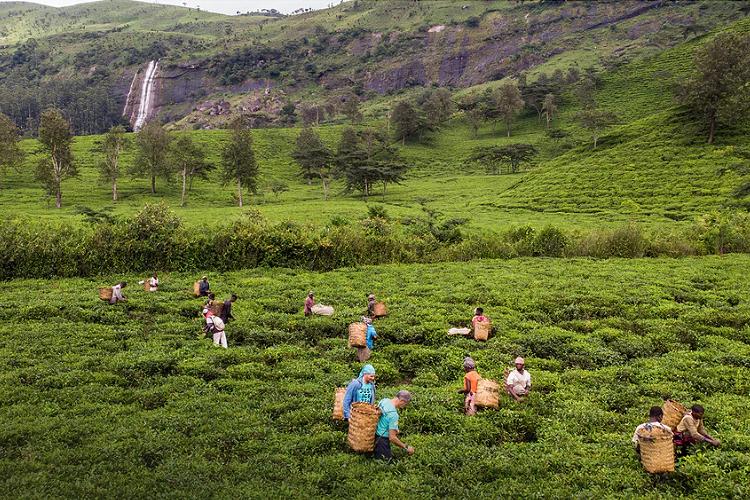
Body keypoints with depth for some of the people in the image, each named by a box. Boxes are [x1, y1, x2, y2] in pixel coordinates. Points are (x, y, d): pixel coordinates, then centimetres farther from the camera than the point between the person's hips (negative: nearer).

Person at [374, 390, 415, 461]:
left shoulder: (384, 400, -3)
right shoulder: (393, 414, -27)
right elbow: (392, 438, -27)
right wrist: (406, 447, -16)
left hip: (375, 434, 9)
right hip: (382, 440, -9)